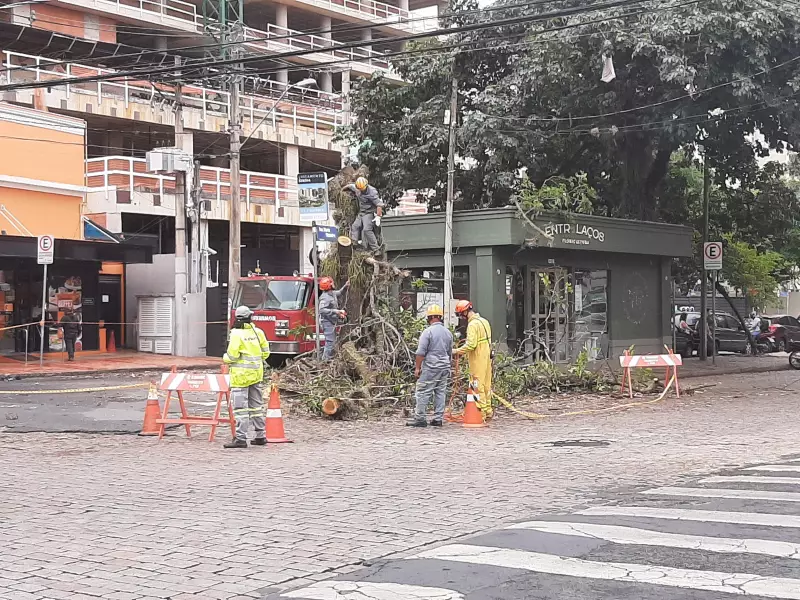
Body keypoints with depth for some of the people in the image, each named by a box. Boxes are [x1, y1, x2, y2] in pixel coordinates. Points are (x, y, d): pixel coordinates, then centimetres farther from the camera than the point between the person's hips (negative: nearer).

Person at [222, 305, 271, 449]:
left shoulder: (237, 334, -14)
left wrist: (225, 358, 5)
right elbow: (265, 352, 8)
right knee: (256, 405, 14)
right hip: (256, 373, 6)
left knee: (240, 407, -5)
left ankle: (241, 438, -8)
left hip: (241, 374, -6)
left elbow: (232, 355, -16)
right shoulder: (258, 332, 3)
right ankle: (261, 436, 18)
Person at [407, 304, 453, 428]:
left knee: (423, 392, -3)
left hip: (431, 367, -6)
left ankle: (419, 418, -4)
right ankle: (438, 419, 9)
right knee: (441, 392, 9)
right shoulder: (448, 332, 10)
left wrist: (417, 368, -8)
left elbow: (421, 352, -13)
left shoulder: (428, 331, -10)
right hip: (445, 367, 6)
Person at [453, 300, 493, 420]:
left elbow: (471, 344, -23)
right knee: (486, 385, 13)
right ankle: (488, 411, 19)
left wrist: (457, 351, -14)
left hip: (478, 360, -9)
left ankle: (481, 412, -4)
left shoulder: (473, 324, -17)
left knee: (478, 386, -4)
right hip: (487, 357, 9)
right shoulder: (484, 321, 14)